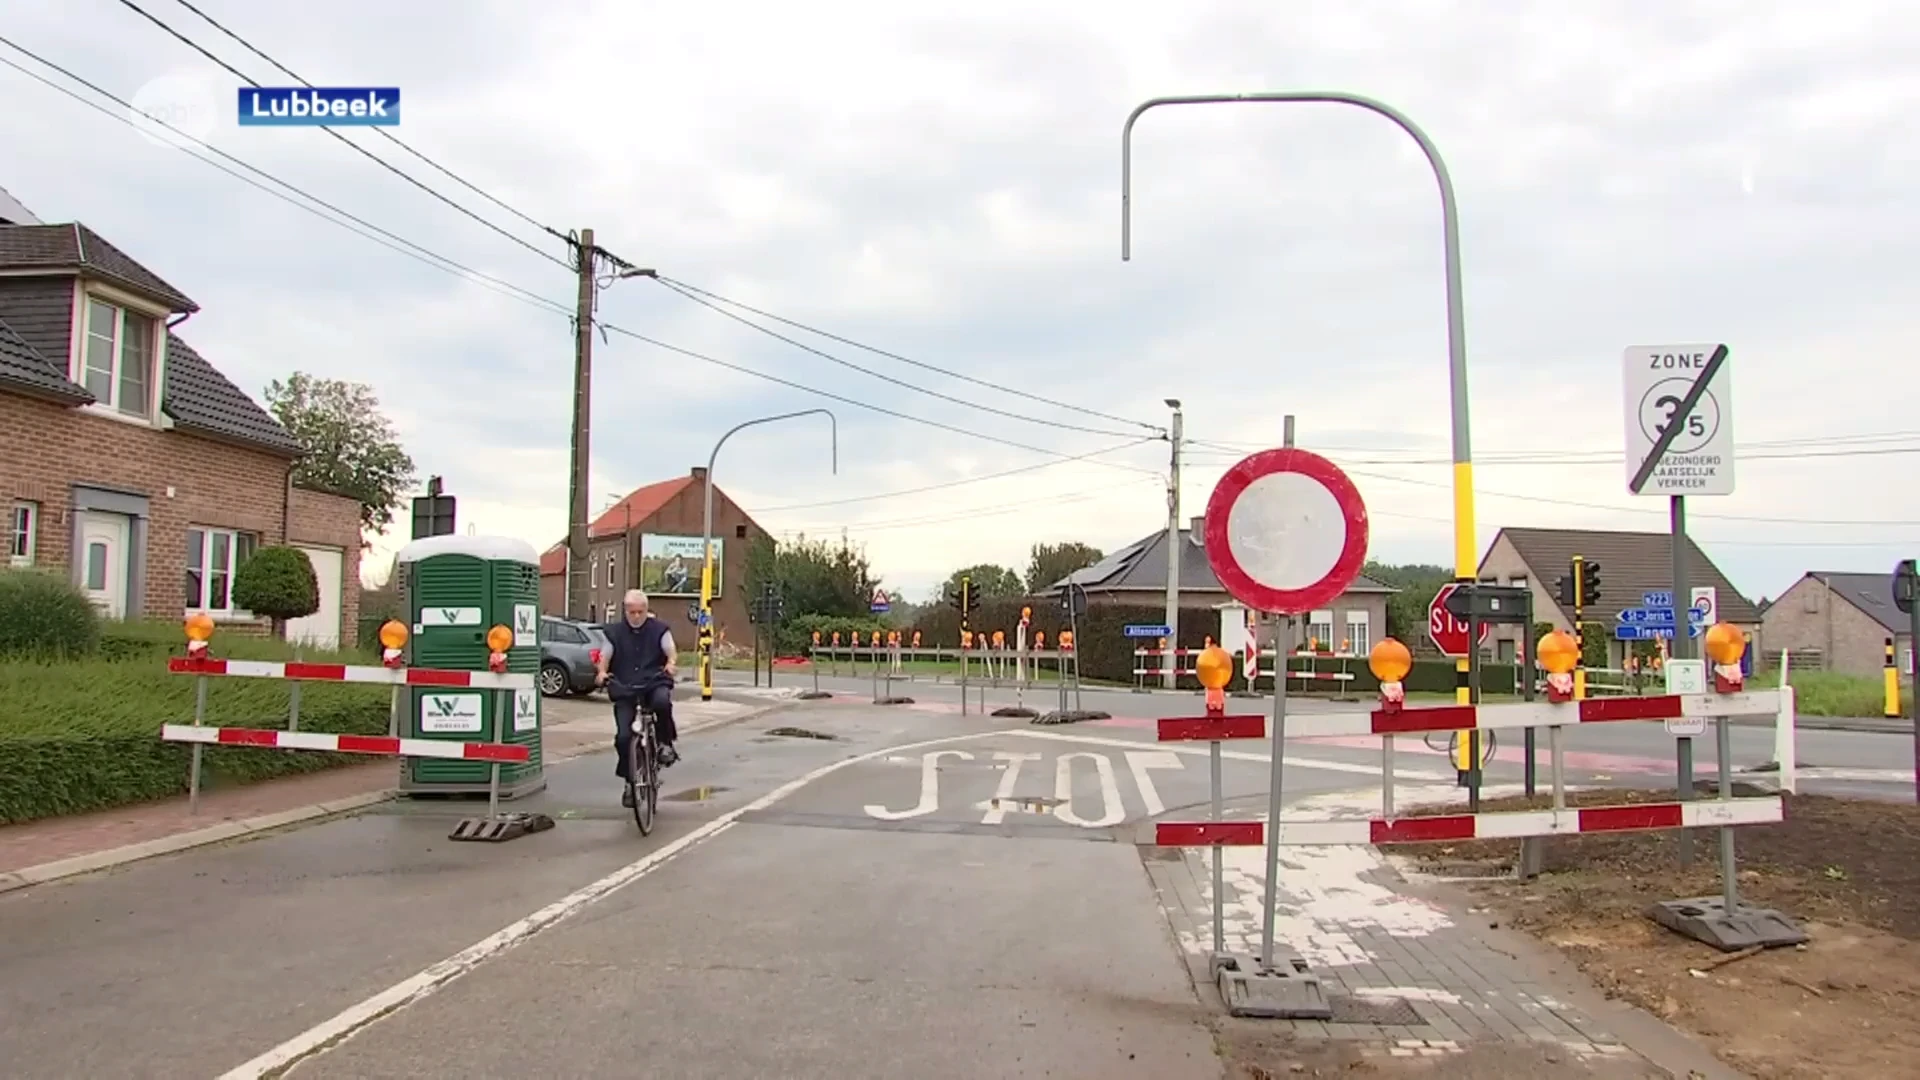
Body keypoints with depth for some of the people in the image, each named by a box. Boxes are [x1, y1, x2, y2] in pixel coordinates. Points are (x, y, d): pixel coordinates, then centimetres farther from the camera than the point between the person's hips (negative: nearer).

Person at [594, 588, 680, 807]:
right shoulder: (614, 632, 9)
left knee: (662, 701, -37)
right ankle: (629, 782, 9)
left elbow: (671, 652, -1)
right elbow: (605, 658, 5)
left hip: (654, 684, -1)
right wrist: (602, 672, -17)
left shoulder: (659, 629, 6)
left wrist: (671, 663, -25)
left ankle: (665, 743, -10)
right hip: (625, 690, 1)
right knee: (623, 736, -12)